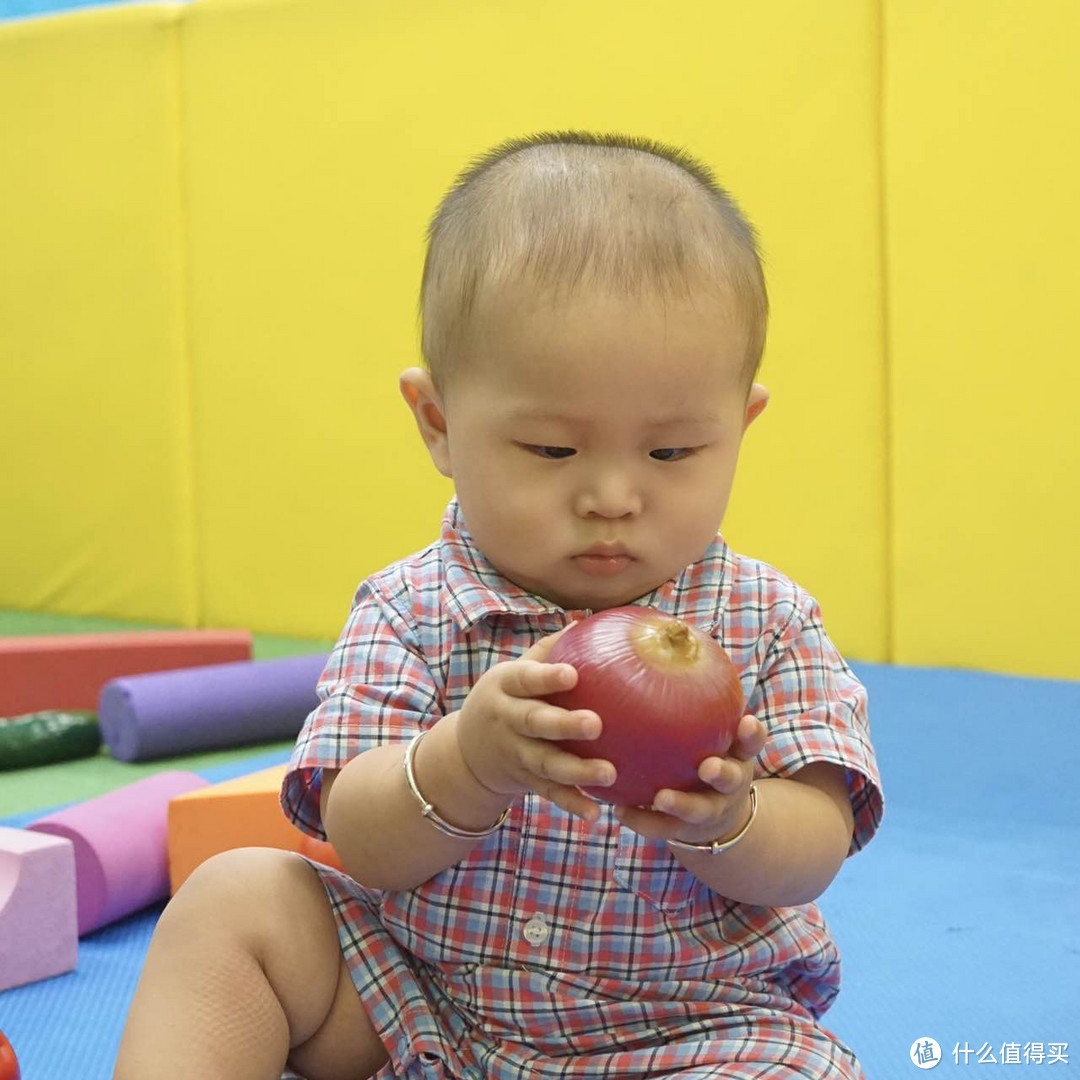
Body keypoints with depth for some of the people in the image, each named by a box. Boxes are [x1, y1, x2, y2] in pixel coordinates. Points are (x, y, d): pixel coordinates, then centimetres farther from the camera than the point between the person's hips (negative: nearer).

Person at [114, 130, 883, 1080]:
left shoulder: (769, 621, -5)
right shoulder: (413, 611, -6)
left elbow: (815, 853, -10)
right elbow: (364, 846, -14)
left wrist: (725, 822, -34)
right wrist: (466, 763, -37)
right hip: (415, 999, 1)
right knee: (231, 899, -13)